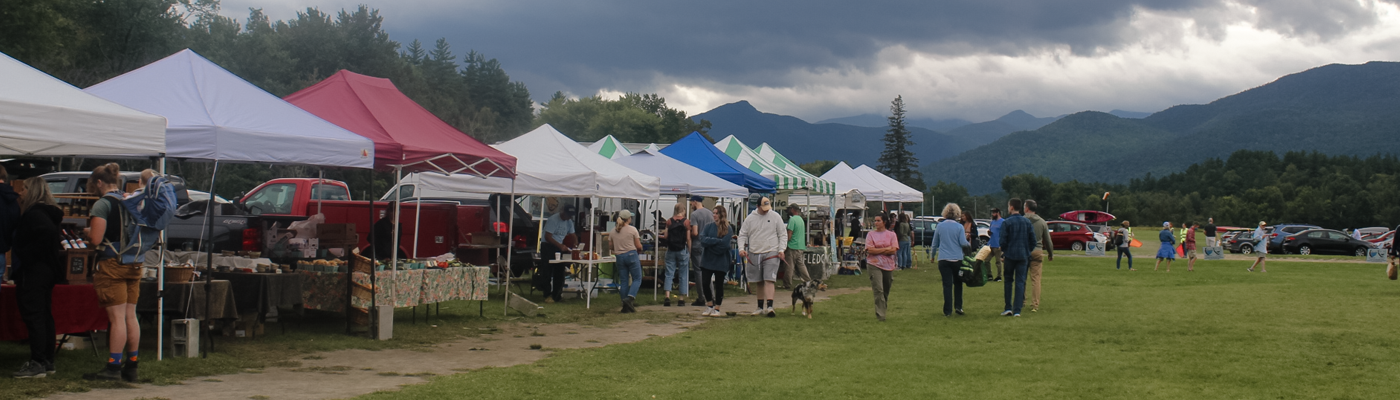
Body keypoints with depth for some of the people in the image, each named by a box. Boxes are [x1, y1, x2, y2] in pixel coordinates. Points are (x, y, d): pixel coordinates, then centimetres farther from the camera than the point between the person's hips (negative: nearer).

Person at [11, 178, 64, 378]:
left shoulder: (34, 213, -15)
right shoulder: (49, 212, 14)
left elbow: (47, 233, -31)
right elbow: (56, 237, 13)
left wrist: (27, 256, -22)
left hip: (34, 271, -10)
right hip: (47, 270, 10)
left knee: (33, 315, -7)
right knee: (44, 315, 13)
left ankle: (37, 363, -7)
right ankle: (47, 361, 18)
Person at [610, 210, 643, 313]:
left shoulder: (613, 231, 7)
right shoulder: (632, 229, -5)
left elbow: (611, 247, 11)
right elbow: (639, 246, -4)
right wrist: (640, 246, 18)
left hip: (619, 257, 4)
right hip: (631, 255, -4)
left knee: (623, 281, 8)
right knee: (637, 279, 3)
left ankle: (625, 306, 5)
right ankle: (630, 297, -19)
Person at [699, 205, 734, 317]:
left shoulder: (728, 229, -5)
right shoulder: (708, 227, 6)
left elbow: (724, 245, -16)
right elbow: (703, 240, -7)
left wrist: (709, 242, -11)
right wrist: (717, 241, -15)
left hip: (721, 261, -3)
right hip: (707, 260, 3)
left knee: (719, 285, 5)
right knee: (705, 283, -1)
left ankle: (717, 308, 16)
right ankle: (710, 306, 17)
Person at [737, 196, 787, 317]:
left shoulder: (775, 217, 3)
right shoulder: (750, 218, 6)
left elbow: (783, 234, 5)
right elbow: (742, 234, 9)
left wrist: (781, 249, -5)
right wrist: (741, 248, -6)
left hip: (771, 253, -3)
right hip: (754, 254, 3)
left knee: (769, 280, -14)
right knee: (758, 282, 10)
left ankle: (769, 306, -20)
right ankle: (760, 307, 20)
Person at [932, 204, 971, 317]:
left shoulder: (939, 226, 2)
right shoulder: (959, 227, -4)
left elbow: (935, 244, 9)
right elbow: (963, 243, -8)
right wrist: (969, 244, 14)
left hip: (943, 260, 1)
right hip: (957, 259, -1)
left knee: (947, 285, 0)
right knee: (958, 283, 16)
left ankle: (948, 310, -2)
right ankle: (958, 306, 11)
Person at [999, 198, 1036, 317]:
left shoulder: (1006, 222, -9)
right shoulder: (1027, 222, 4)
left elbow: (1003, 240, -11)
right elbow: (1033, 240, 5)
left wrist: (1003, 252, 7)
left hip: (1010, 255, -3)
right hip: (1023, 256, 3)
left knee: (1008, 281, 11)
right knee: (1020, 282, 3)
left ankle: (1008, 308, 8)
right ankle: (1017, 310, -1)